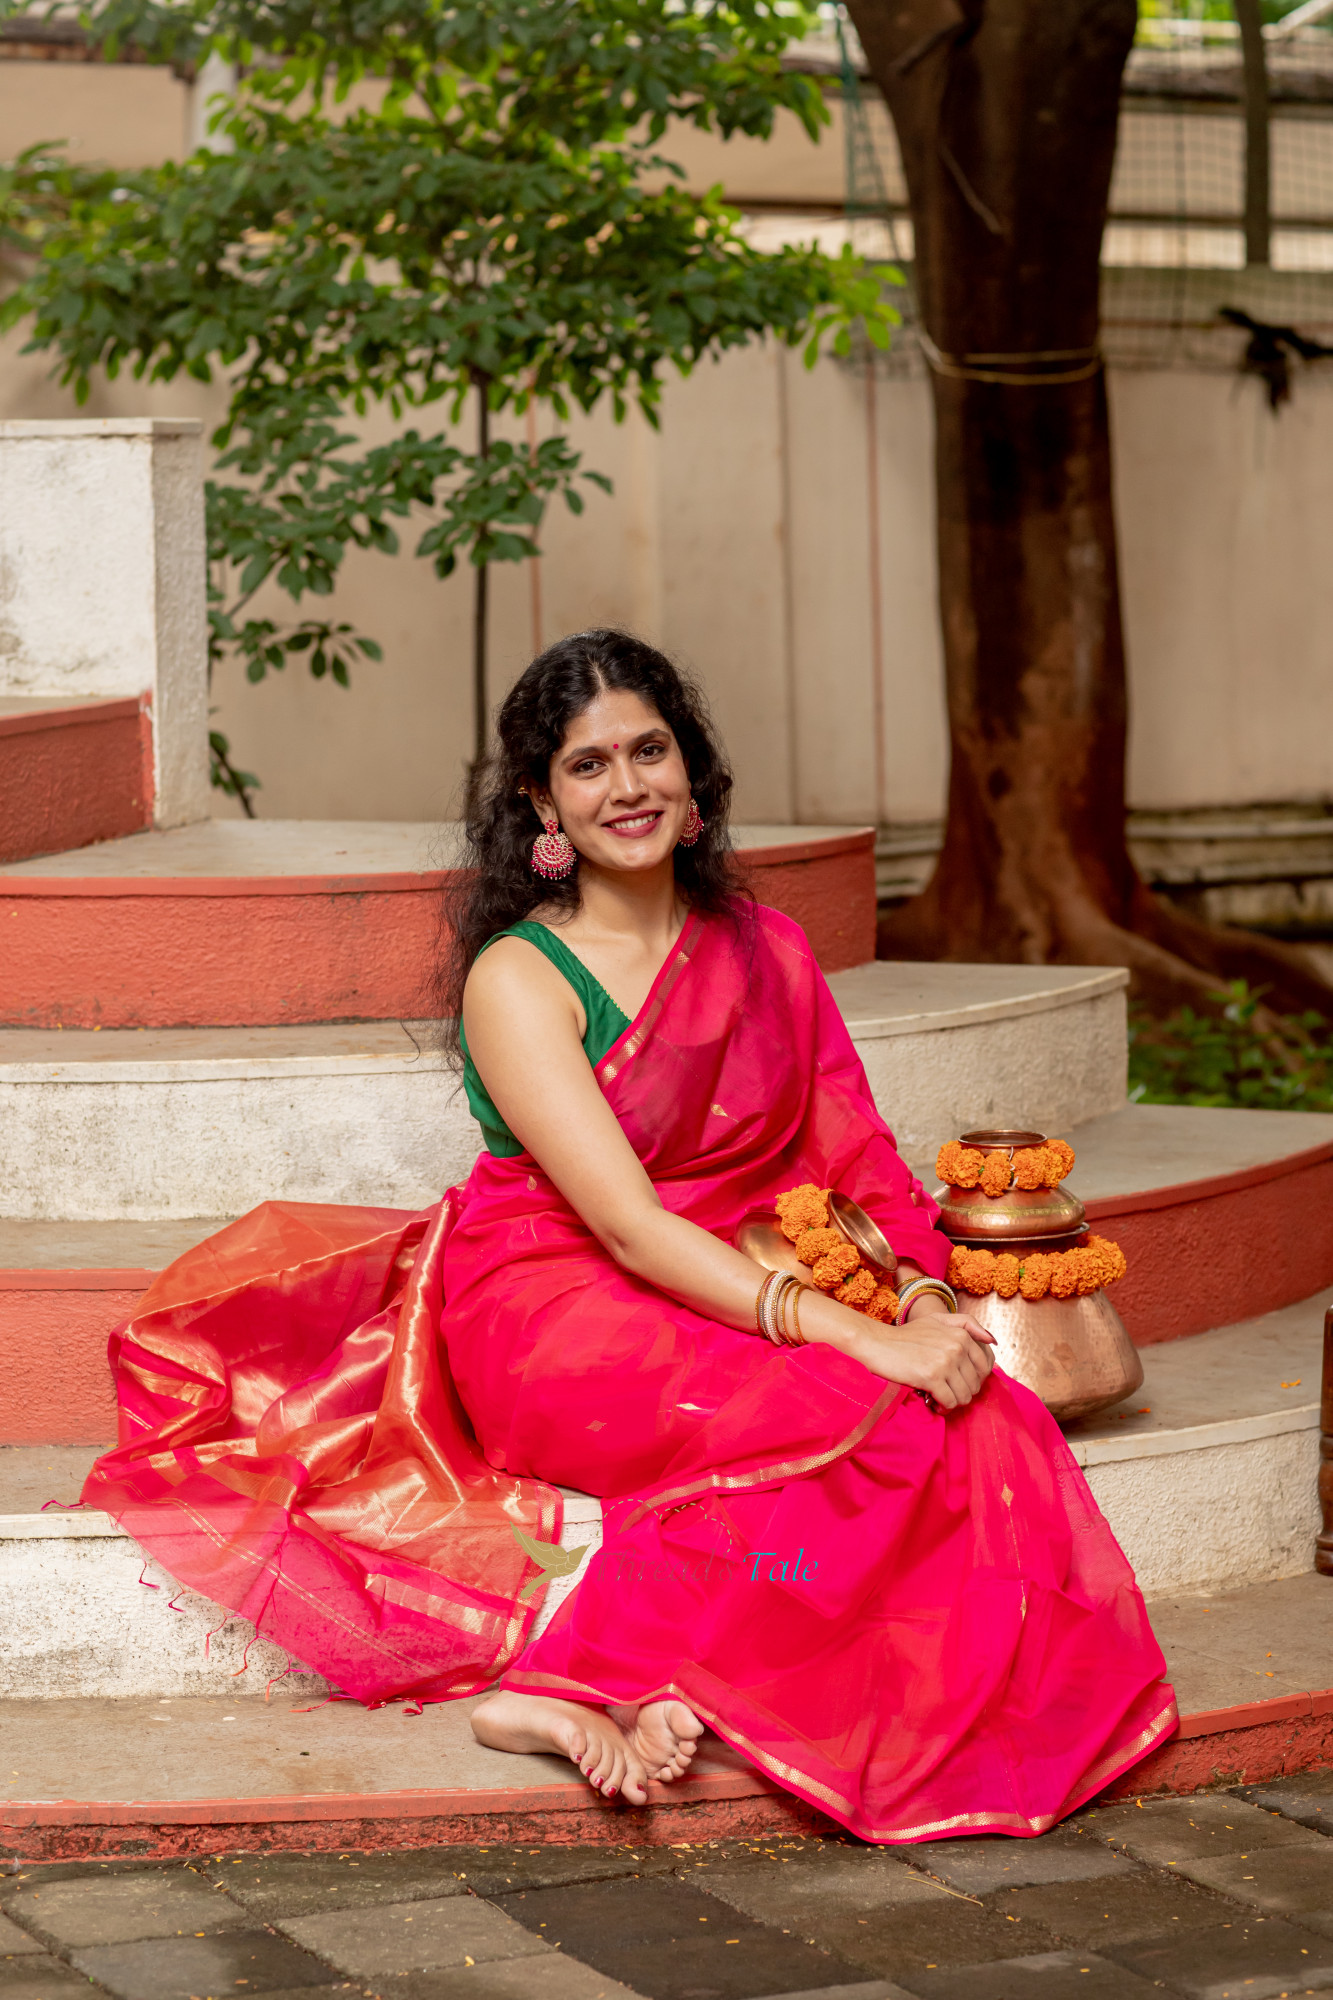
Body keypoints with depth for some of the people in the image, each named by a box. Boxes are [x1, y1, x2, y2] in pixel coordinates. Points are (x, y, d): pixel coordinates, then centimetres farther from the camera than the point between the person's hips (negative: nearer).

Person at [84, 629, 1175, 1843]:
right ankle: (624, 1687, -25)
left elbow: (856, 1155, 9)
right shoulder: (519, 978, -8)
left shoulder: (763, 950, 12)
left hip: (730, 1300, 6)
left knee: (973, 1410, -24)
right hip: (554, 1318, -6)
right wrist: (857, 1337, -26)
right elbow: (630, 1226, -17)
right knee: (860, 1423, -31)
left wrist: (927, 1300, -13)